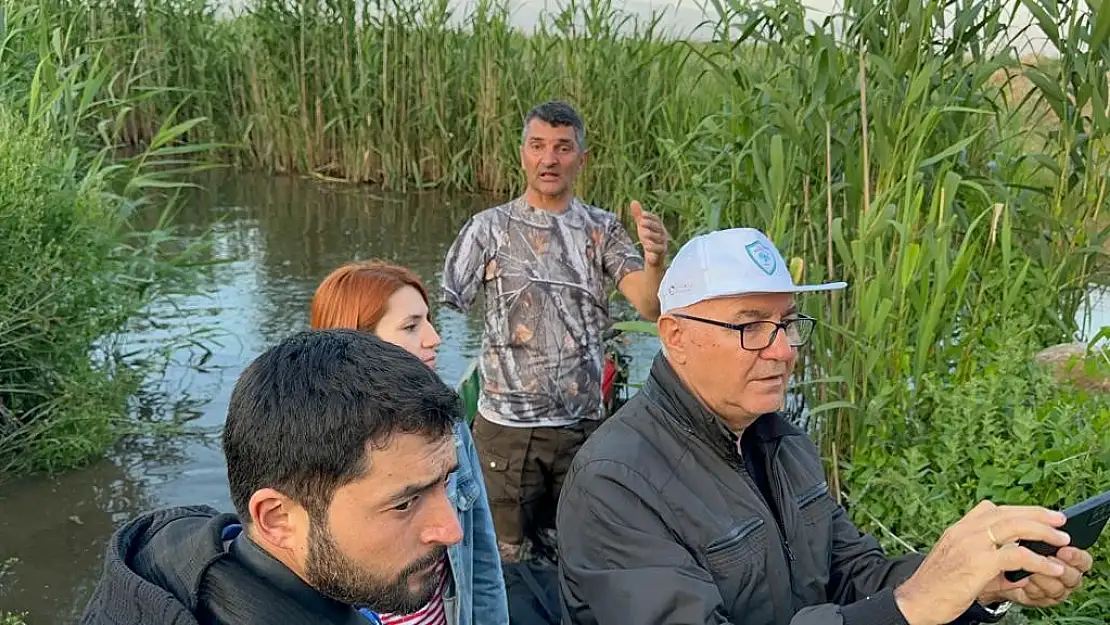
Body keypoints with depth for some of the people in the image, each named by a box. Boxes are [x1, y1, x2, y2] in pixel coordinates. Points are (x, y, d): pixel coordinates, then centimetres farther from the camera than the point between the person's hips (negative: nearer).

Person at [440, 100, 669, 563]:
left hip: (584, 424, 3)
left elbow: (650, 307, -9)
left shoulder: (602, 229, 2)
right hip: (506, 425, -2)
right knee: (503, 556, 7)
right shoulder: (489, 228, -3)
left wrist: (654, 261, -32)